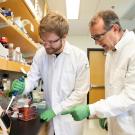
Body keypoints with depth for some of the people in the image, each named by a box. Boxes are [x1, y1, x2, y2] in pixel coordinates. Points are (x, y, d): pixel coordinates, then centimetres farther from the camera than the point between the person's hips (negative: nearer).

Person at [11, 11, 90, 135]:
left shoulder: (80, 56, -18)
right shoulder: (40, 54, -8)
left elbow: (81, 91, -15)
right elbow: (32, 77, -4)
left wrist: (56, 109, -18)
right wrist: (22, 87, -26)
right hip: (51, 114, 3)